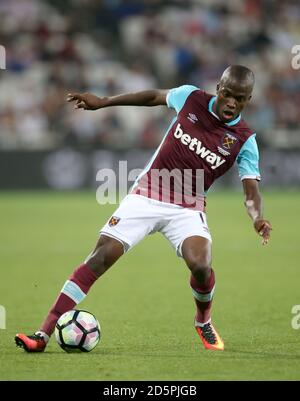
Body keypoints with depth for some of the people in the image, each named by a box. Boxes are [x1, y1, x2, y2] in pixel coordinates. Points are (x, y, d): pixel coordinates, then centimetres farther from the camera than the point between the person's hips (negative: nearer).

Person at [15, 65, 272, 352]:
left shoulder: (244, 141, -8)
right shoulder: (191, 97, -3)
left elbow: (251, 190, -13)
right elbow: (154, 96, 16)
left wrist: (257, 218, -35)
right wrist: (103, 102, 19)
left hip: (187, 209, -1)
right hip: (145, 197, 1)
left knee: (201, 266, -27)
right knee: (100, 258, -12)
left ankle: (203, 323, 8)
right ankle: (43, 334, -13)